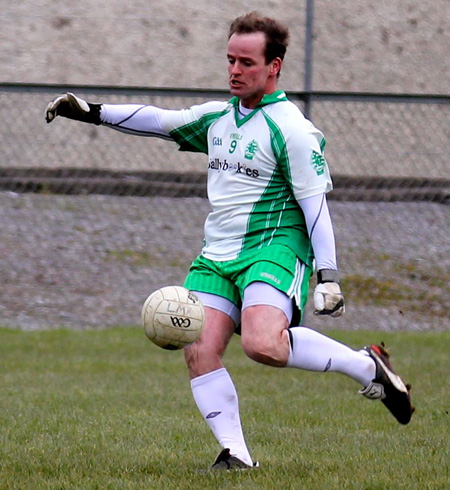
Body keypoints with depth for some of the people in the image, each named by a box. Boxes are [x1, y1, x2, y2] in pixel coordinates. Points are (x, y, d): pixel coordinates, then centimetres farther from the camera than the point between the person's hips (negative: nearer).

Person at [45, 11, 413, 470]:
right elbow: (161, 121, 27)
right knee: (199, 351, -13)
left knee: (262, 343, -31)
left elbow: (315, 204, -10)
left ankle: (366, 365, -12)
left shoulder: (290, 129, -8)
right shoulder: (217, 118, 14)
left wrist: (327, 275, -15)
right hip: (216, 256, 7)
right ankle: (235, 455, -8)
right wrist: (92, 112, 24)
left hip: (274, 250, -7)